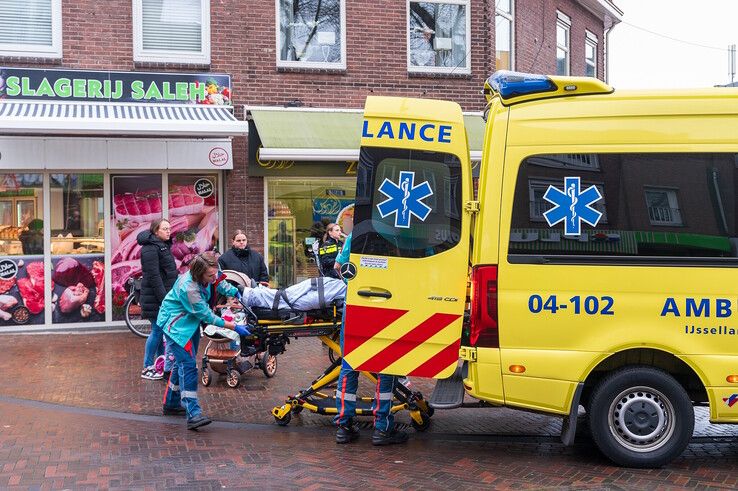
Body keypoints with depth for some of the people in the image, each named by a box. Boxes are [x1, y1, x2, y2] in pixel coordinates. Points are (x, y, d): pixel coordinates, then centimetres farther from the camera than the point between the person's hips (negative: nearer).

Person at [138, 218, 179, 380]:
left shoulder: (163, 246, 16)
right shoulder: (150, 249, -15)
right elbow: (153, 276, -20)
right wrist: (164, 299, -22)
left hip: (165, 296, 9)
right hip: (155, 298, -9)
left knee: (163, 330, 12)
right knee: (158, 331, -5)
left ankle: (161, 364, 19)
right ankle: (147, 368, 4)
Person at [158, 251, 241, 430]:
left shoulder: (210, 273, -15)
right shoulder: (188, 288, -35)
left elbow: (221, 283, 8)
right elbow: (207, 316, -28)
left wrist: (236, 292, -12)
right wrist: (234, 327, -25)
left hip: (190, 322, 9)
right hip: (175, 324, -9)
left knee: (183, 362, 17)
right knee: (188, 364, -17)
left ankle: (171, 404, 33)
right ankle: (193, 414, -22)